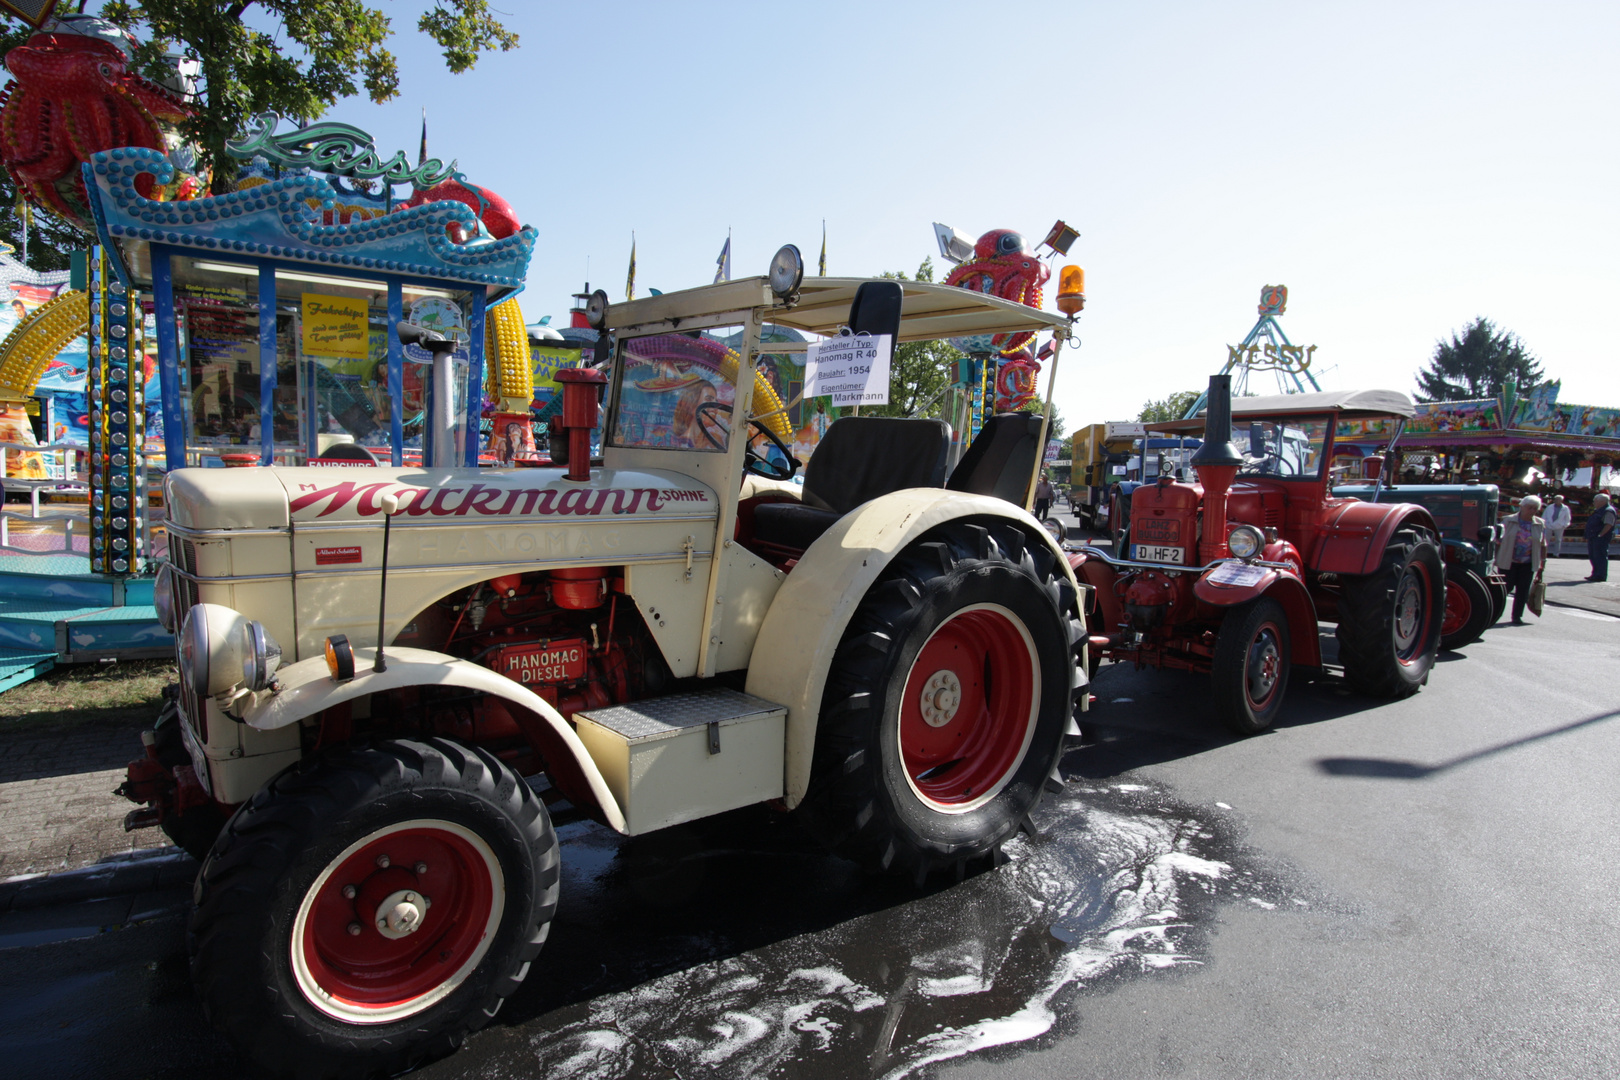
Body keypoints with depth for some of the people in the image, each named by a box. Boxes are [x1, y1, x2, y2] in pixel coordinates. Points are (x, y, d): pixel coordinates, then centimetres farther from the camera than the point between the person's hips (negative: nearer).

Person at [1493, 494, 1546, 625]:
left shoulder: (1540, 524, 5)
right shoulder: (1509, 521, -2)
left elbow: (1543, 546, 9)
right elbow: (1499, 541, -1)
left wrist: (1542, 564, 6)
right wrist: (1495, 559, -3)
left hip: (1528, 564, 3)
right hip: (1508, 562, -3)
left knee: (1523, 590, 2)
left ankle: (1517, 616, 12)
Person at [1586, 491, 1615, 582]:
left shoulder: (1608, 511, -12)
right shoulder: (1598, 511, 20)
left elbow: (1608, 525, -21)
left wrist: (1600, 535, -23)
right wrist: (1588, 537, 17)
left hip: (1601, 538, -10)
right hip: (1593, 538, 11)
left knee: (1599, 557, -8)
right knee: (1593, 556, 15)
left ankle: (1600, 576, -6)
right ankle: (1595, 575, 23)